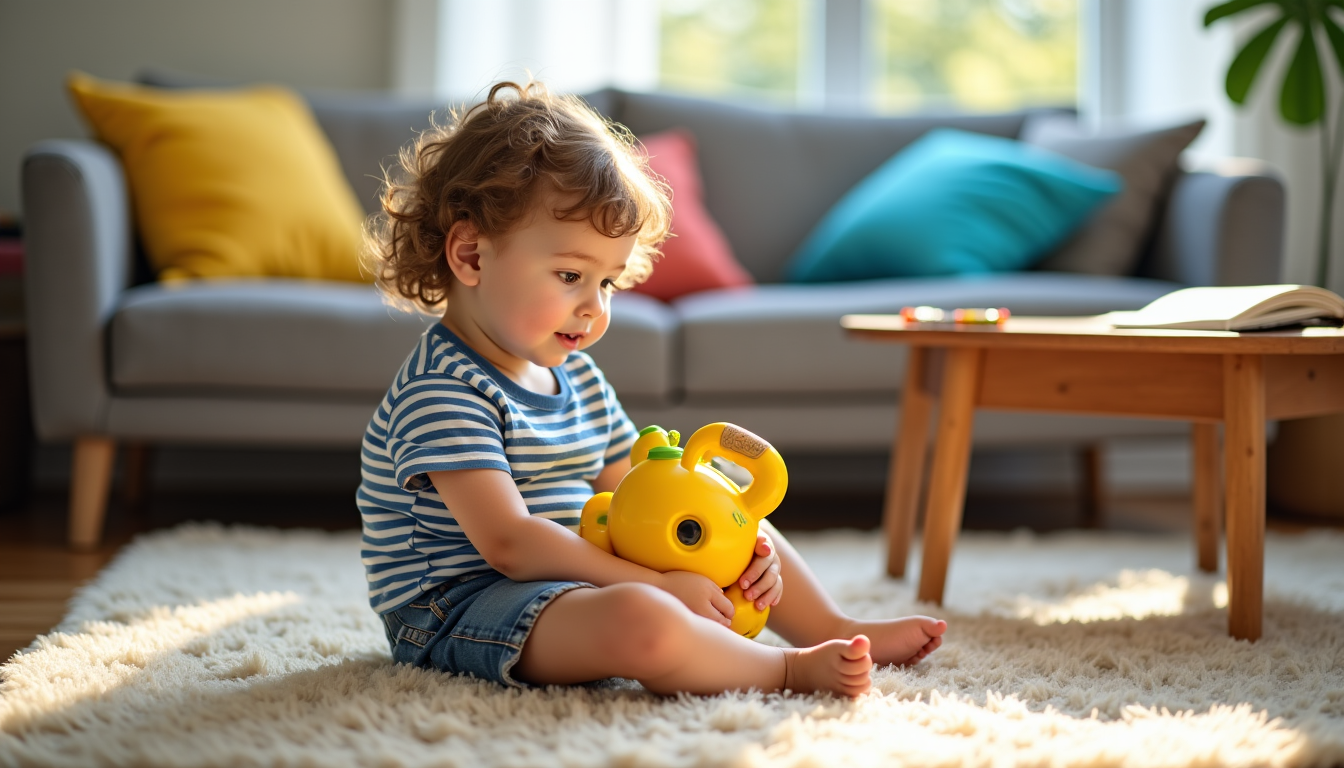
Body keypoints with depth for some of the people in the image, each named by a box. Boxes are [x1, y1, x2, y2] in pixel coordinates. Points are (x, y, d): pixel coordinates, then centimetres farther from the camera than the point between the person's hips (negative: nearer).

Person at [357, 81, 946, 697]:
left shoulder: (576, 375, 9)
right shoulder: (442, 391, -20)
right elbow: (508, 542, -28)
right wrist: (655, 585, -27)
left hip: (568, 582, 10)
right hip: (458, 607, -10)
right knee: (640, 620, -37)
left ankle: (832, 630, 23)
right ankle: (789, 668, -16)